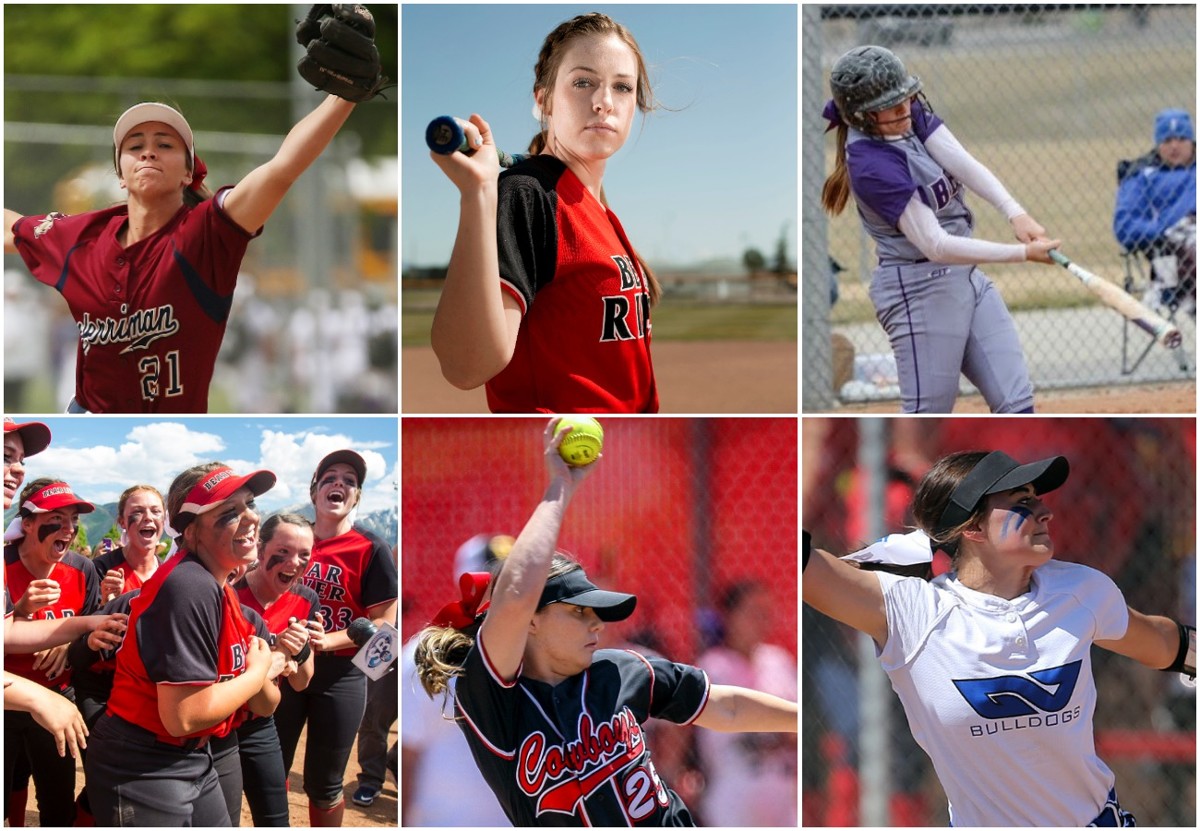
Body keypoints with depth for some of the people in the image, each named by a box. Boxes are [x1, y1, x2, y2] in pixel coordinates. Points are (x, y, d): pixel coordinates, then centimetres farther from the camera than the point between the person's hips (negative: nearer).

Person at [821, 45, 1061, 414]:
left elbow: (965, 165, -13)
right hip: (921, 289, -8)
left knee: (1016, 405, 4)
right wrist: (1023, 254, -29)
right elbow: (936, 246, -26)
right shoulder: (873, 165, -23)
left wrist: (1016, 213, -31)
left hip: (966, 275, 8)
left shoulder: (913, 115, 0)